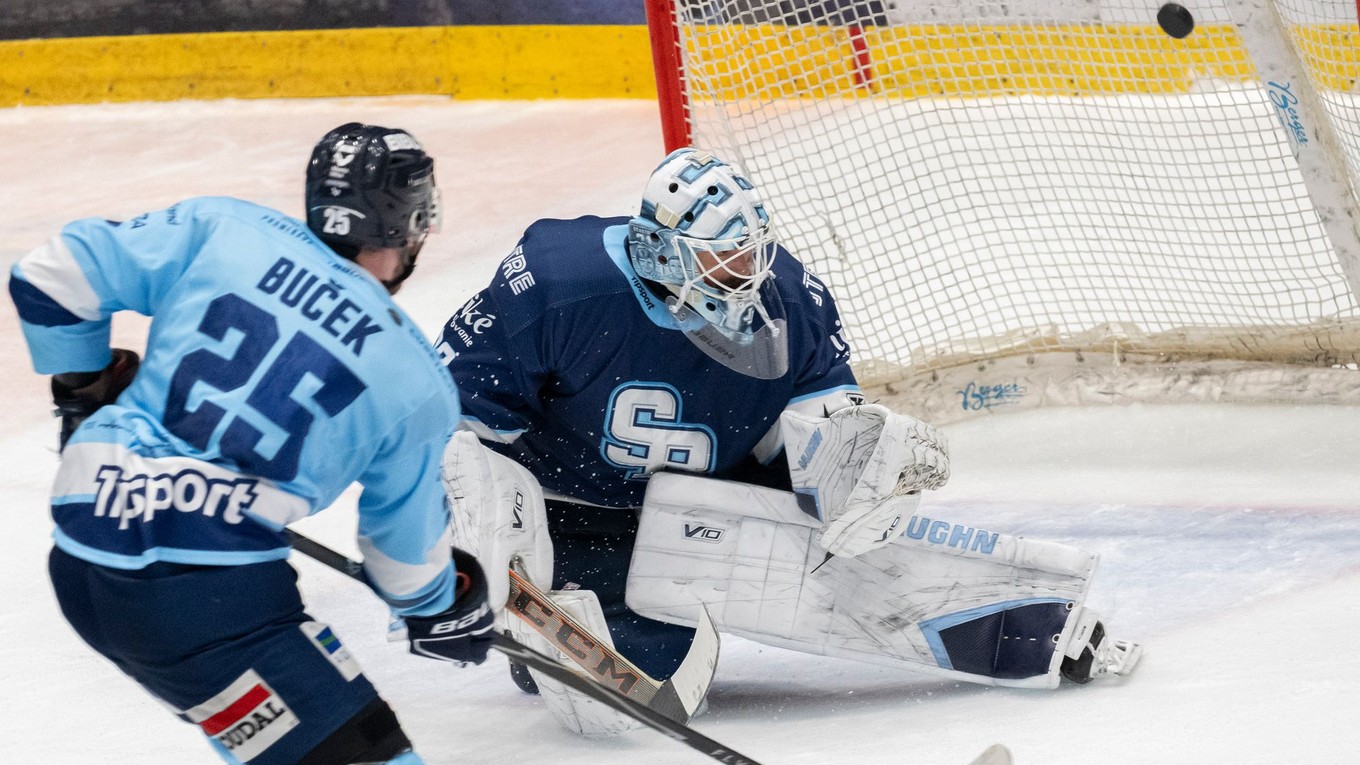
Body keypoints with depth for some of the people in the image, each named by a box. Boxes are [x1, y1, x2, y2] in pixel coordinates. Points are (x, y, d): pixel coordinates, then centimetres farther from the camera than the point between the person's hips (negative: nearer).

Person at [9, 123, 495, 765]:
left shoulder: (220, 229, 5)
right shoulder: (419, 387, 2)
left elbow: (52, 276, 7)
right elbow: (407, 545, 15)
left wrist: (86, 395, 23)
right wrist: (443, 612, 37)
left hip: (80, 557, 6)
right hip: (210, 596, -6)